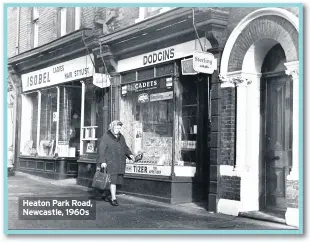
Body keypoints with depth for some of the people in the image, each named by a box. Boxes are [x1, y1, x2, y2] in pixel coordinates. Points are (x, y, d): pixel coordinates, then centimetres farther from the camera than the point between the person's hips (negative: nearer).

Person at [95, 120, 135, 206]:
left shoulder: (121, 137, 14)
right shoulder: (105, 137, -7)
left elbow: (125, 148, 21)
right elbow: (101, 150, -12)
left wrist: (130, 154, 2)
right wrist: (102, 161, -20)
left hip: (120, 163, 7)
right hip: (110, 162, -7)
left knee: (117, 179, 8)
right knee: (112, 179, -11)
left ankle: (105, 195, 26)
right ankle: (113, 198, -7)